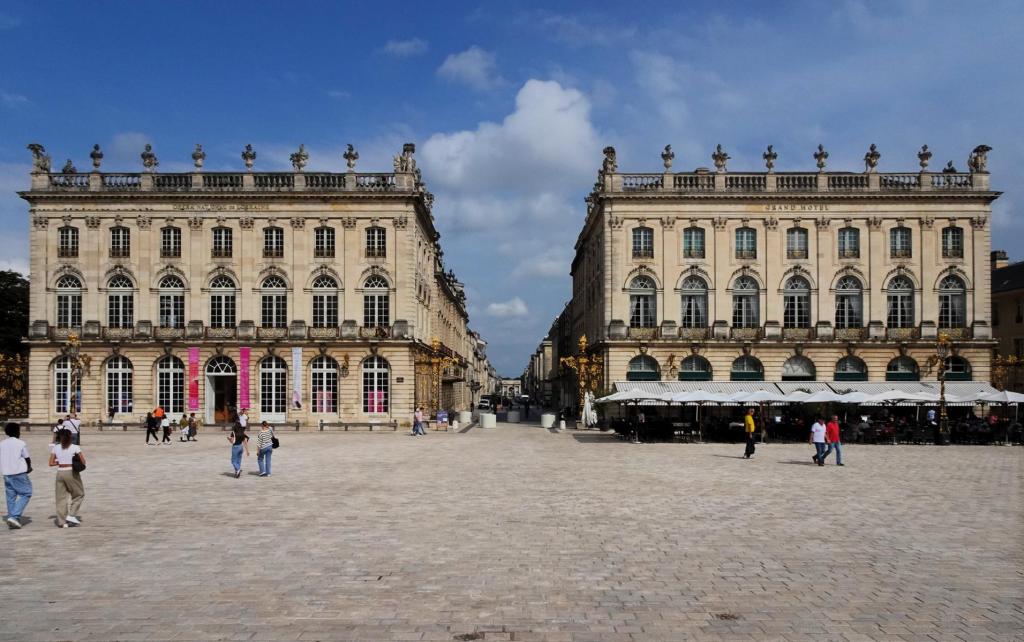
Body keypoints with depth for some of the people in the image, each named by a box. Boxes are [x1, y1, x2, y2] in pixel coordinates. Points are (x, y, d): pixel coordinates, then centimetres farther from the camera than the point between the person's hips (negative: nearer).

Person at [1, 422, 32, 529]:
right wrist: (29, 468, 18)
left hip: (6, 473, 6)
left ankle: (12, 519, 11)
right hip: (19, 473, -6)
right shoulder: (20, 443, -7)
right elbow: (27, 459, -2)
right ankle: (14, 516, -12)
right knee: (26, 494, 1)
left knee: (10, 496, 12)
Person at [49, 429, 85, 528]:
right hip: (71, 473, -4)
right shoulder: (75, 447, -6)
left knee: (61, 497, 10)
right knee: (79, 494, 14)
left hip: (60, 473, 4)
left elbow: (51, 463, 2)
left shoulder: (56, 447, 4)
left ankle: (62, 521, 9)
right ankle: (71, 515, 2)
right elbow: (83, 461, -5)